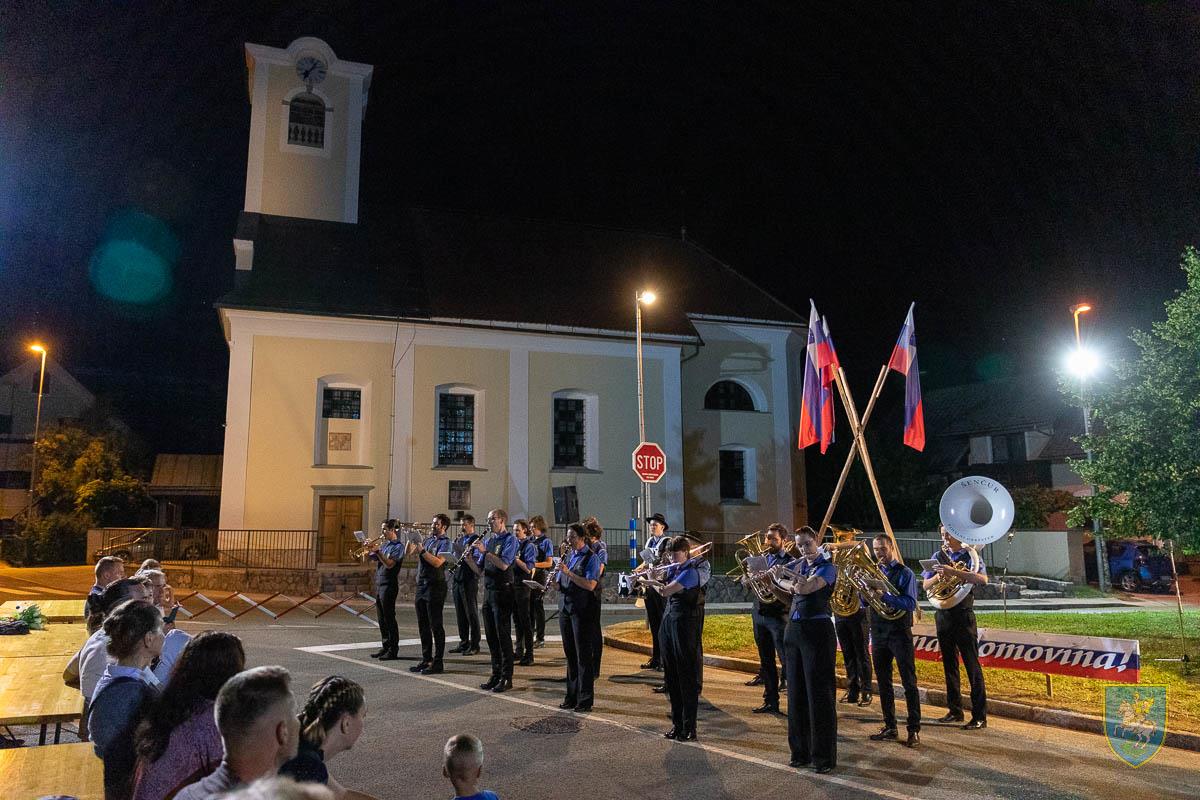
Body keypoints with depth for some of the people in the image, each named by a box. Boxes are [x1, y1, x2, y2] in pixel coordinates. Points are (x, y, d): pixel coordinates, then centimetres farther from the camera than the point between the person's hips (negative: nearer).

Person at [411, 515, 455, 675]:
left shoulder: (446, 543, -7)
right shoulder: (427, 540, 16)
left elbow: (437, 562, -20)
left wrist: (422, 550, -19)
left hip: (435, 586, -8)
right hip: (421, 585, 8)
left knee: (435, 625, -4)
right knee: (423, 625, 12)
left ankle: (438, 663, 0)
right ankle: (426, 659, 21)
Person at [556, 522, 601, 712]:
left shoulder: (591, 558, -8)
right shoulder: (569, 555, 14)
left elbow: (590, 585, -20)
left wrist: (568, 572, -22)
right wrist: (556, 583, -2)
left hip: (581, 610, -7)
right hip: (565, 607, 7)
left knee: (583, 655, -1)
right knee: (569, 653, 13)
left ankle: (585, 699, 7)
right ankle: (572, 696, 23)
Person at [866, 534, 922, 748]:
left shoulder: (904, 573, -5)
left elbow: (910, 603, -16)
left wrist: (884, 595, -26)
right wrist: (866, 586, -12)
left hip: (899, 632, -5)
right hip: (878, 632, 5)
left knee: (909, 682, -2)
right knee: (883, 682, 11)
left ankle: (914, 730, 3)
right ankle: (889, 726, 20)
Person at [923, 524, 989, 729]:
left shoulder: (970, 555, -3)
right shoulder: (938, 556, 10)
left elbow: (983, 579, -21)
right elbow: (926, 586, 7)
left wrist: (954, 571, -29)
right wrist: (939, 575, -13)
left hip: (963, 614, -5)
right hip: (943, 614, 5)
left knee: (972, 664, -4)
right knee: (949, 664, 11)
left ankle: (980, 716, 1)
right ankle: (955, 711, 22)